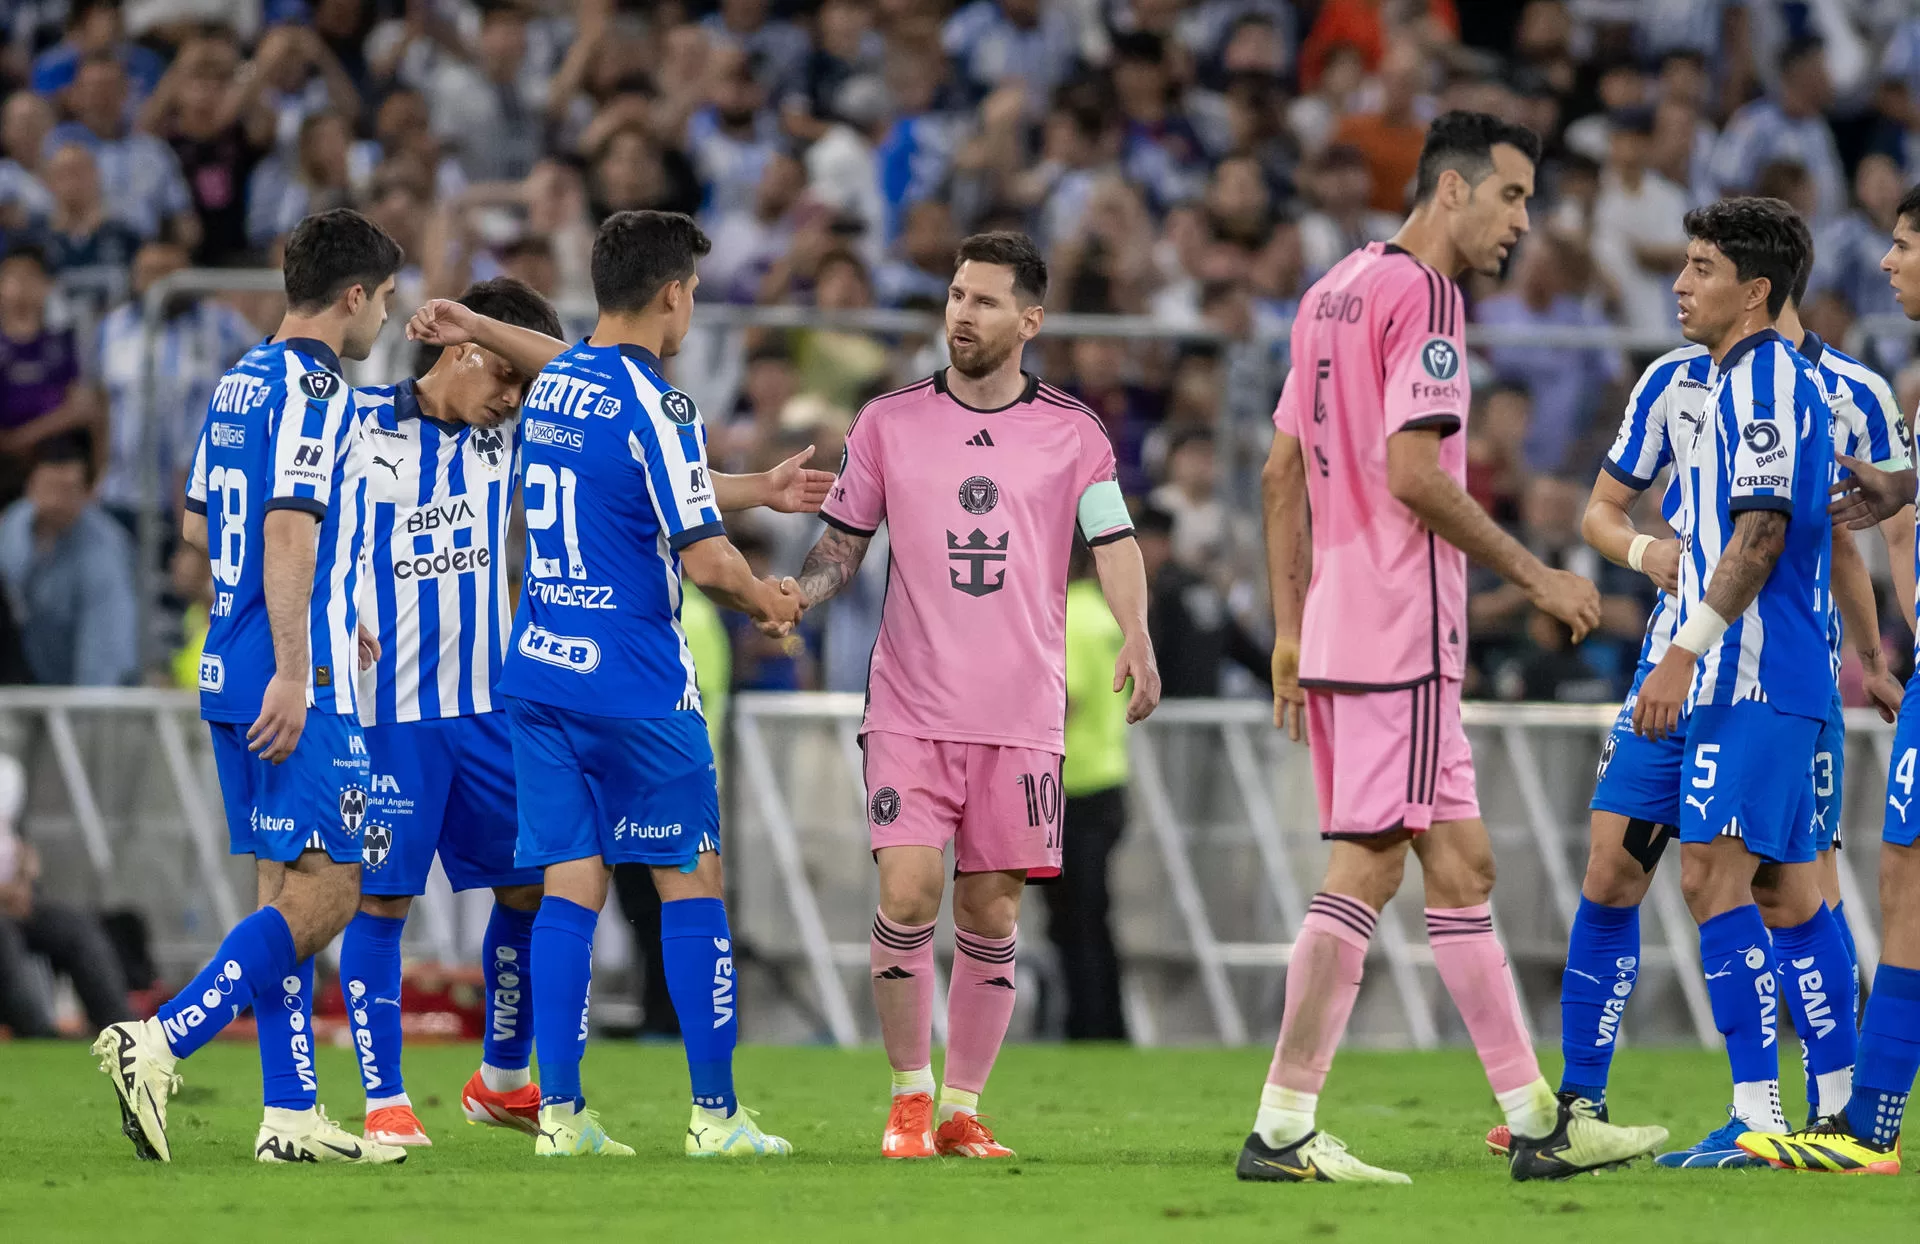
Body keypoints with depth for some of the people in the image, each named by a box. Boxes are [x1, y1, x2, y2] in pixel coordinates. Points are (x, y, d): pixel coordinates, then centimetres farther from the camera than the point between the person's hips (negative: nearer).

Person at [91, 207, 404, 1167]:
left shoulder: (241, 383, 16)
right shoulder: (313, 388, -12)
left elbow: (197, 524, 25)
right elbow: (290, 530, -21)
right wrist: (293, 672, -24)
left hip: (233, 677, 10)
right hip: (292, 681, -10)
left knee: (287, 890, 10)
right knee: (324, 892, -9)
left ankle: (289, 1113, 9)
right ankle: (158, 1044, -17)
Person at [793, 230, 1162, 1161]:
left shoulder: (1071, 431, 4)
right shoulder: (889, 422, 6)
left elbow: (1113, 542, -3)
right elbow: (843, 544, 12)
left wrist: (1135, 636, -22)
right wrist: (795, 595, -8)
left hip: (1021, 715, 0)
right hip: (910, 708, 0)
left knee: (991, 917, 1)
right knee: (907, 894, -13)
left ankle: (961, 1107, 13)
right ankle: (909, 1094, 3)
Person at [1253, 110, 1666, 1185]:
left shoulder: (1336, 290, 18)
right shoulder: (1423, 295, -10)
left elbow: (1283, 471, 20)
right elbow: (1411, 475, -19)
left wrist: (1291, 631, 21)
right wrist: (1537, 575, -11)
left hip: (1336, 624, 10)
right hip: (1400, 633, -10)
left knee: (1460, 864, 11)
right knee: (1368, 867, -9)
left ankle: (1535, 1119, 13)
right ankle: (1282, 1129, -10)